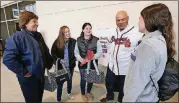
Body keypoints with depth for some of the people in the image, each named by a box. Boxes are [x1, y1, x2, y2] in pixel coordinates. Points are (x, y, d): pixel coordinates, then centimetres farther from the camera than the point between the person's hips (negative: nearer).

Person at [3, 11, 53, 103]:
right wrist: (23, 72, -21)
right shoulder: (17, 37, -18)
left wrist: (49, 63, 9)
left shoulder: (38, 35, 5)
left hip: (41, 75, 7)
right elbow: (8, 59, -26)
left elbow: (46, 51, 16)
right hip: (28, 78, -6)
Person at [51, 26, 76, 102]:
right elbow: (53, 53, -7)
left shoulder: (73, 41, -8)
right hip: (60, 66, -2)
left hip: (70, 65, 3)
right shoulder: (57, 42, -11)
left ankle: (69, 93, 47)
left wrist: (74, 60, -9)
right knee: (60, 82, 6)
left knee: (70, 80, 21)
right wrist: (59, 60, -20)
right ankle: (58, 99, 26)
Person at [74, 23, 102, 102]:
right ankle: (83, 94, 39)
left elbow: (100, 52, -9)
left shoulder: (96, 40, -7)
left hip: (93, 63, 1)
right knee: (83, 79, 12)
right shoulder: (79, 40, -3)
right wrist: (80, 59, -16)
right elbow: (76, 52, 1)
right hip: (82, 64, 0)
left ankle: (88, 92, 46)